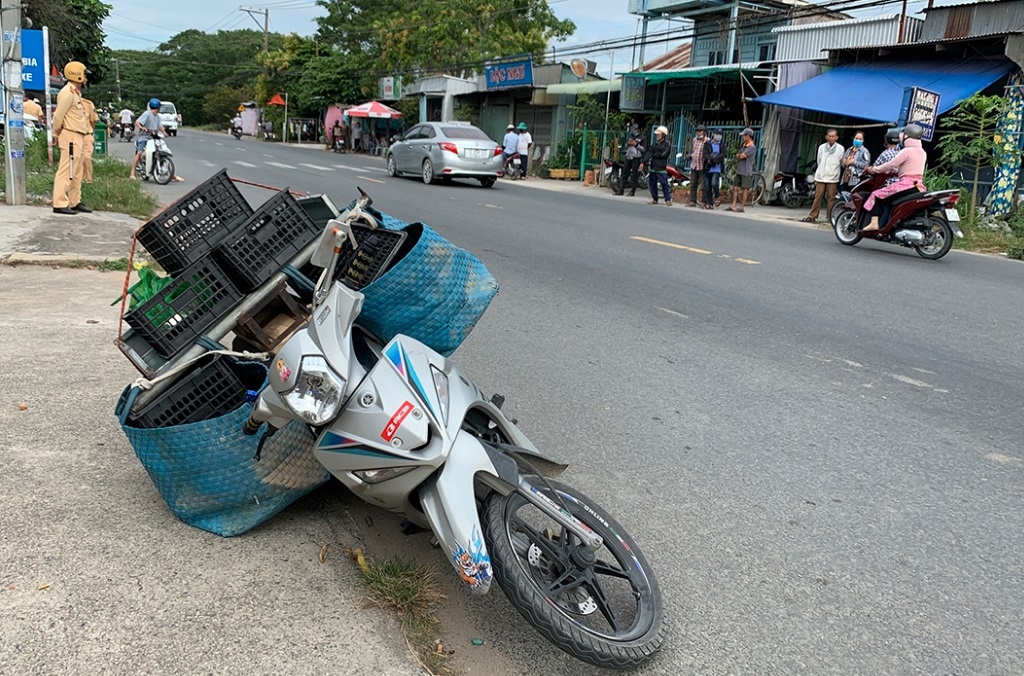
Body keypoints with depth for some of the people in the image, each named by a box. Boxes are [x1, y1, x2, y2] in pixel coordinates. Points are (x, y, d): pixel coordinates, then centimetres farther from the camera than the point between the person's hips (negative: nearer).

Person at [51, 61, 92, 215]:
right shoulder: (67, 92, -14)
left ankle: (75, 202, 21)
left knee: (77, 173, 14)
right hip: (70, 137, -10)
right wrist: (57, 133, -6)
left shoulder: (76, 92, 18)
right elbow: (58, 116, -18)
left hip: (78, 137, 10)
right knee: (66, 171, -10)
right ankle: (60, 204, -10)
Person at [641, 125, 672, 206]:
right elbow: (649, 153, 4)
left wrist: (653, 155, -1)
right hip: (653, 167, 7)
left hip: (661, 168, -7)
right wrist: (643, 162, -8)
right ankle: (654, 199, 19)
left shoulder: (667, 145, -4)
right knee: (652, 184, 9)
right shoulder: (654, 144, 15)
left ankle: (668, 200, -3)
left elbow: (662, 154, -16)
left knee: (664, 184, -7)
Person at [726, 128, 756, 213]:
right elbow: (737, 156, 12)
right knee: (735, 188, 5)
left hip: (746, 172, -8)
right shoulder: (743, 145, 14)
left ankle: (741, 207, 2)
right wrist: (739, 156, -9)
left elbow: (741, 156, -19)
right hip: (739, 171, 8)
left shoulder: (752, 147, -13)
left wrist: (738, 155, 2)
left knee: (745, 189, -1)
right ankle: (733, 206, 7)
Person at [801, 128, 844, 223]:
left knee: (831, 198, 1)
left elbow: (842, 163, 6)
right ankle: (812, 216, 4)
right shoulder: (821, 147, 7)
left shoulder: (840, 148, 0)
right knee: (817, 197, 2)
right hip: (820, 177, 2)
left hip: (832, 177, -2)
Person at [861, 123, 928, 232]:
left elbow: (891, 164, -10)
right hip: (919, 186, 9)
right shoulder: (923, 153, 17)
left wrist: (873, 170, 2)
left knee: (877, 195, -2)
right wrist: (892, 170, 29)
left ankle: (874, 223, -16)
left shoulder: (907, 151, -9)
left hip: (906, 185, -8)